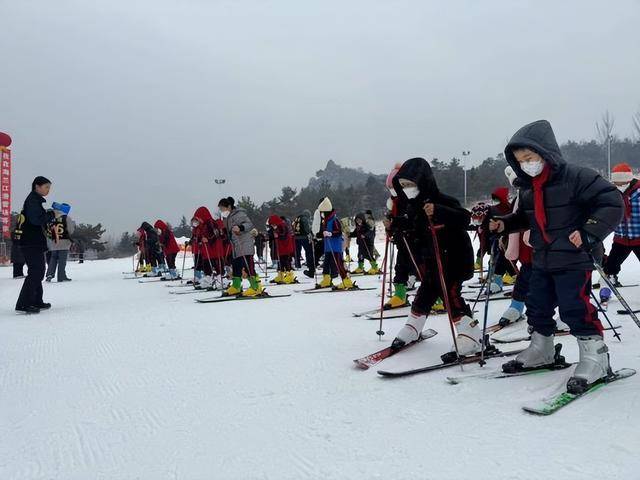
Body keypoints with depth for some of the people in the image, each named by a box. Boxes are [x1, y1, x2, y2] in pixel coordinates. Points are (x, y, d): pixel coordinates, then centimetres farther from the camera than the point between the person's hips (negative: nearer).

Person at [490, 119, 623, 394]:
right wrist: (504, 224, 7)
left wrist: (589, 233, -27)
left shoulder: (576, 177, -15)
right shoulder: (527, 186, 8)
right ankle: (541, 352, 31)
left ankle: (595, 360, 7)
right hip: (542, 261, 8)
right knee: (537, 306, 14)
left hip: (574, 260, -8)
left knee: (575, 308, -8)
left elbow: (613, 203, -18)